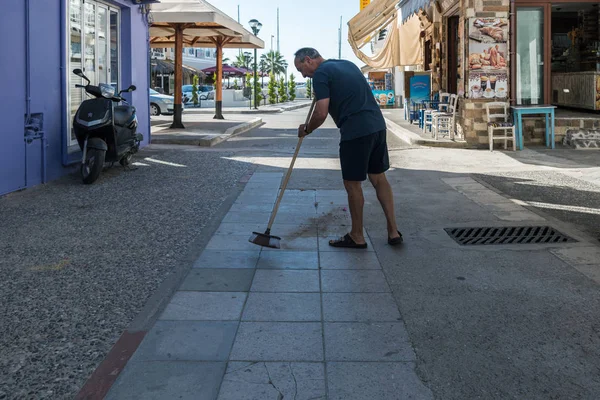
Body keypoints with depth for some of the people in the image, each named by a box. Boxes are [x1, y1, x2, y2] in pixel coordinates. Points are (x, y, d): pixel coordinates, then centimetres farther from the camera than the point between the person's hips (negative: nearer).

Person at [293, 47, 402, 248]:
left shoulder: (321, 74, -6)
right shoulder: (347, 64, 21)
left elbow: (321, 113, -13)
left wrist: (306, 129, 5)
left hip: (355, 132, -8)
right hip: (377, 125, 8)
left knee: (353, 184, 4)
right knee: (378, 178, 15)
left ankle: (357, 237, 15)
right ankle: (393, 231, 18)